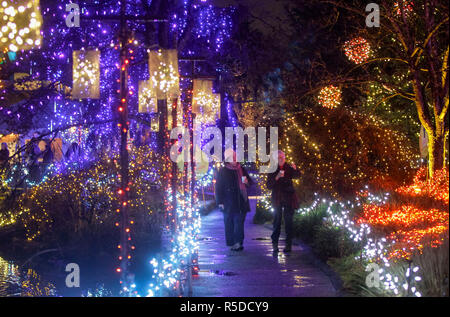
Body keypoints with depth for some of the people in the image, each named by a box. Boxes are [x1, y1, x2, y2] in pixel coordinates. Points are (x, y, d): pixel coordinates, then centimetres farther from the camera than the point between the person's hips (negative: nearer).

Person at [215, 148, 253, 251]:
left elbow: (250, 182, 21)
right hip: (228, 202, -2)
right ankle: (232, 243, 5)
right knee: (229, 223, -1)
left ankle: (238, 242, 2)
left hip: (241, 201, 3)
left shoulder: (241, 169, 12)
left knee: (239, 222, -1)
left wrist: (247, 182, -4)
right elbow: (218, 187, 1)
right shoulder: (223, 171, 2)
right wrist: (220, 202, -6)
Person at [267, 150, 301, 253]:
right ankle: (275, 243, 8)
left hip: (289, 198, 0)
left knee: (288, 221, 0)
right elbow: (269, 186, -5)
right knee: (277, 220, -2)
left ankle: (288, 244, 3)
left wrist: (295, 169, -36)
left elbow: (297, 176, -15)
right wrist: (277, 177, -21)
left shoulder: (288, 168, 2)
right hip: (277, 198, 0)